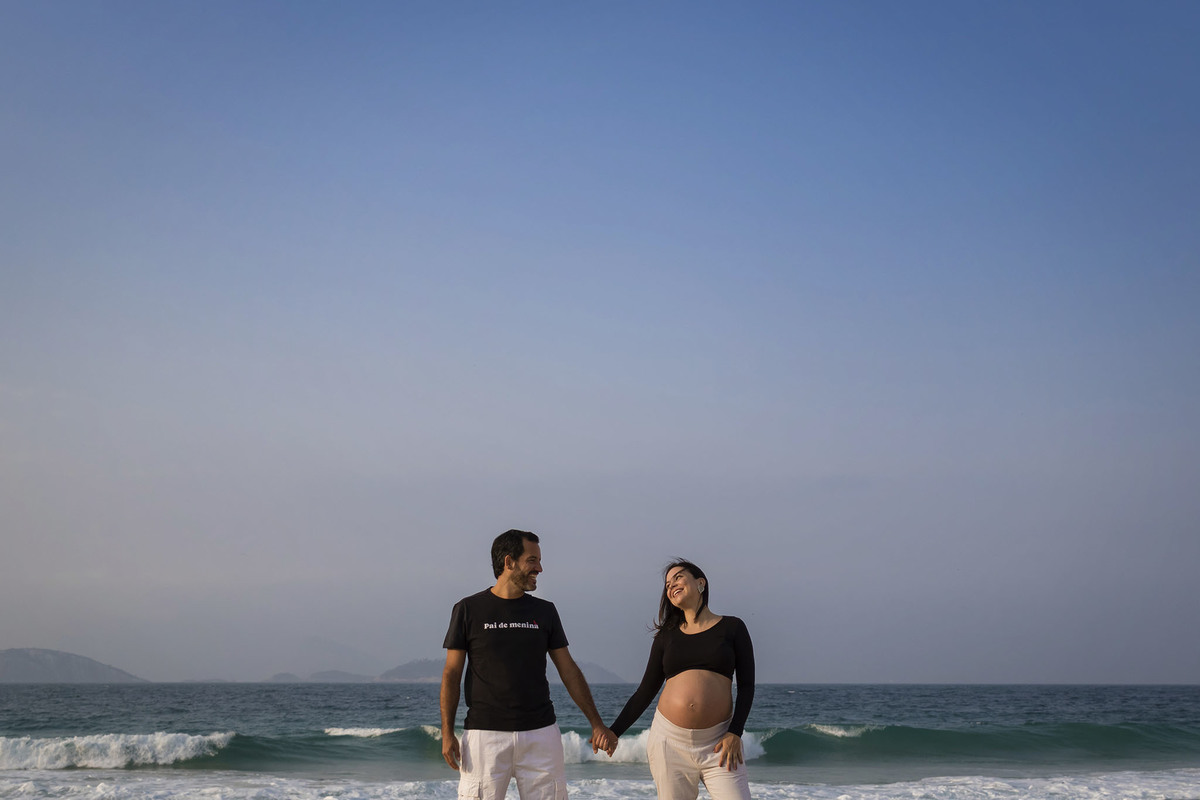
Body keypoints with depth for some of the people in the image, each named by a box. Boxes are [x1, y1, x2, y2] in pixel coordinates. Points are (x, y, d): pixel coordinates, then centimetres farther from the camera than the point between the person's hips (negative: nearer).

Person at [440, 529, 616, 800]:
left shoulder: (544, 612, 10)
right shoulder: (468, 609, 2)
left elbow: (568, 669, 12)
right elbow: (452, 673, 3)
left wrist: (596, 724, 7)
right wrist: (447, 732, -5)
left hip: (540, 734, 3)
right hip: (485, 734, -2)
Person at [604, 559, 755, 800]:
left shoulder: (732, 627, 6)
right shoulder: (666, 636, 12)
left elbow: (746, 686, 3)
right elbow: (645, 691, 15)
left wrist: (735, 734, -8)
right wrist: (614, 732, 9)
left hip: (717, 743, -2)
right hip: (670, 740, 2)